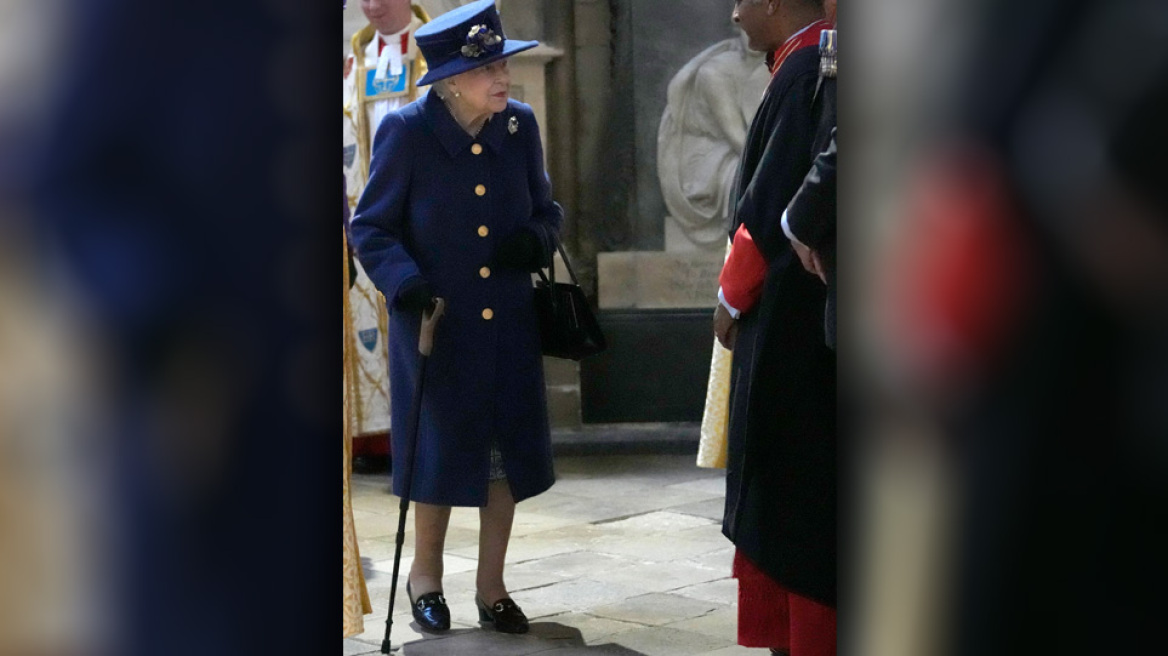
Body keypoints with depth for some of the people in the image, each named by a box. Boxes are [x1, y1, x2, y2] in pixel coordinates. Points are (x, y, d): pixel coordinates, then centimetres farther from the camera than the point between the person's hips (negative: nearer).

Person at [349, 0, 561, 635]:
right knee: (441, 449, 8)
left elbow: (546, 209, 10)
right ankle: (426, 573, 33)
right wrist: (405, 282, -23)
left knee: (508, 452, 9)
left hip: (509, 326, 4)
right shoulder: (406, 130, -13)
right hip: (434, 325, -4)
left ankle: (490, 585, 27)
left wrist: (535, 241, -12)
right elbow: (371, 227, -7)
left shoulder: (518, 125, -3)